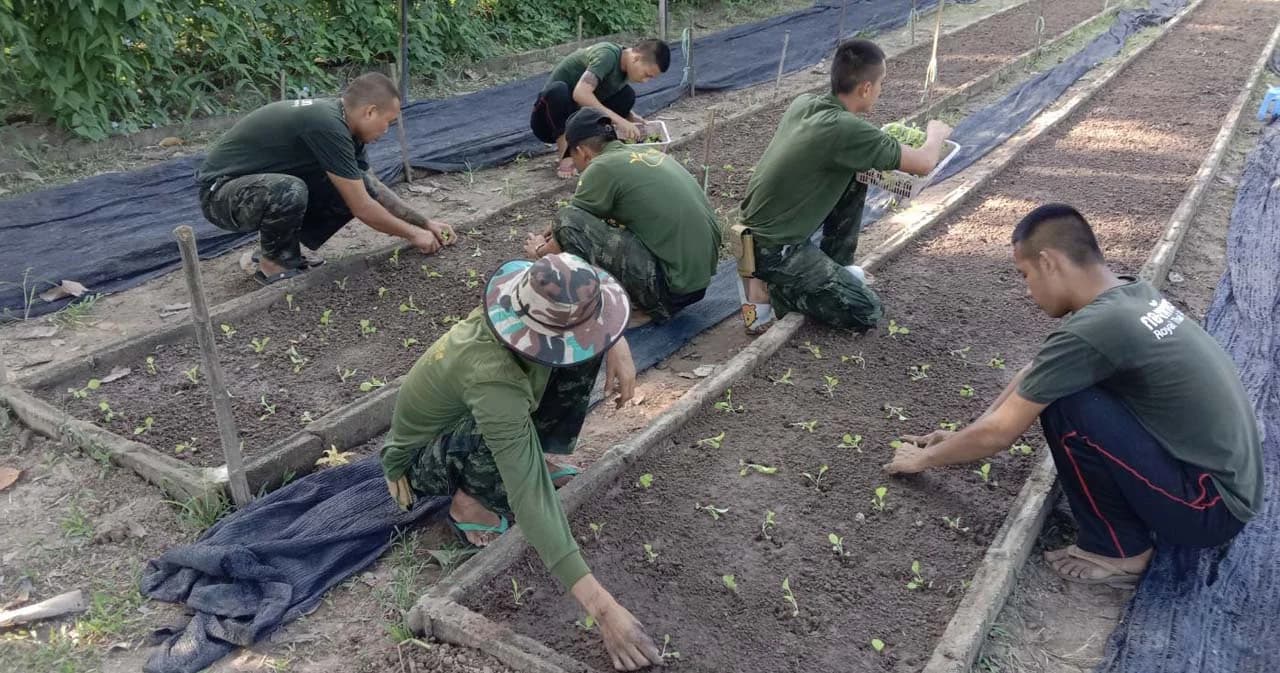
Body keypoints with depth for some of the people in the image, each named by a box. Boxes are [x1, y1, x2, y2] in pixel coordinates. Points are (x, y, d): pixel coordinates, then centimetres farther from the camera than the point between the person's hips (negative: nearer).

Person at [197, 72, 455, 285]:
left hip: (265, 183, 8)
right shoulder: (327, 125, -29)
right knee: (289, 191, -39)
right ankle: (272, 264, -9)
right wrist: (412, 233, -12)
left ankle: (279, 248, 9)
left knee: (358, 188, -5)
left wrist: (425, 222, 7)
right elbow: (361, 208, -24)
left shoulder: (341, 121, -1)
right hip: (221, 192, -8)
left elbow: (373, 187, 11)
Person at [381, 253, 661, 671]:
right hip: (419, 462, -6)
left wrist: (617, 345, -20)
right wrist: (603, 608, -49)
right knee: (507, 435, -41)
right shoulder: (493, 379, -44)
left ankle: (529, 457, 4)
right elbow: (530, 498, -47)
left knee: (577, 359, -14)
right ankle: (468, 502, -9)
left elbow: (592, 297, -2)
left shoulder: (526, 307, -25)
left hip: (458, 415, 6)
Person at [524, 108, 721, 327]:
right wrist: (558, 232, 37)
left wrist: (540, 250, 24)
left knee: (570, 221, -11)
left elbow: (572, 223, 4)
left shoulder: (601, 168, -9)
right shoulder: (648, 153, 16)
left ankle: (645, 306, 0)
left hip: (672, 284, -9)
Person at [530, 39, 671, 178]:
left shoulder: (624, 68, 2)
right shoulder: (608, 54, -22)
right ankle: (566, 157, -24)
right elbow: (580, 93, -36)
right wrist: (619, 120, -36)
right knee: (558, 90, -38)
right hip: (547, 122, -7)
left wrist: (630, 117, -5)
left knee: (627, 94, -6)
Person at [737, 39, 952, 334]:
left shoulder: (803, 102, 1)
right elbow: (924, 164, -14)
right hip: (772, 250, -9)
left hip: (757, 225, 9)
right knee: (866, 312, -3)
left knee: (855, 175, 14)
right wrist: (936, 134, 8)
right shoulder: (846, 129, -24)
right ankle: (769, 289, -1)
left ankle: (836, 266, 23)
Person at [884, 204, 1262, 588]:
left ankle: (1119, 551, -1)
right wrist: (960, 440, 17)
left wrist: (923, 458, 2)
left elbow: (999, 434, -16)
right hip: (1230, 478, 9)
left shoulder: (1093, 328, -25)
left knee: (1064, 406, -21)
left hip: (1210, 504, -9)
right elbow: (1037, 373, 14)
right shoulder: (1130, 294, 2)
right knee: (1050, 385, 9)